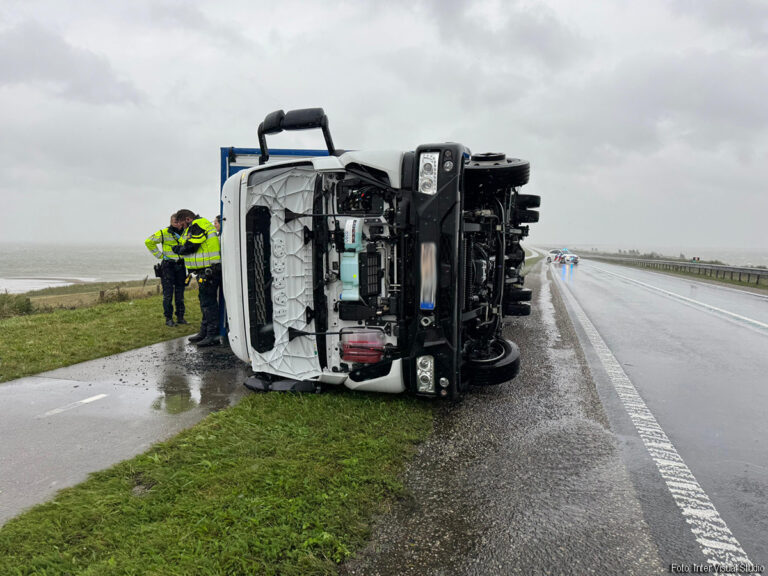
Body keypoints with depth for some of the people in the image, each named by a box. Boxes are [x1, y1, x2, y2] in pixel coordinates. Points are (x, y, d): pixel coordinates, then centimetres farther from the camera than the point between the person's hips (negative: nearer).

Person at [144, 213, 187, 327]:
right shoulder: (164, 233, -7)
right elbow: (149, 242, -1)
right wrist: (159, 254, -5)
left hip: (181, 266, 4)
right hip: (168, 266, -4)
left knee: (180, 293, 9)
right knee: (168, 293, -4)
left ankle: (180, 317, 16)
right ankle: (168, 318, 2)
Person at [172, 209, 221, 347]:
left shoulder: (198, 225, -12)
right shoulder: (198, 225, 22)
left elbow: (190, 247, -15)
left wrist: (178, 249, 1)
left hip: (208, 271, -11)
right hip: (206, 271, 11)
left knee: (209, 302, -9)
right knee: (205, 301, 17)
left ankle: (213, 336, -6)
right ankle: (204, 332, 28)